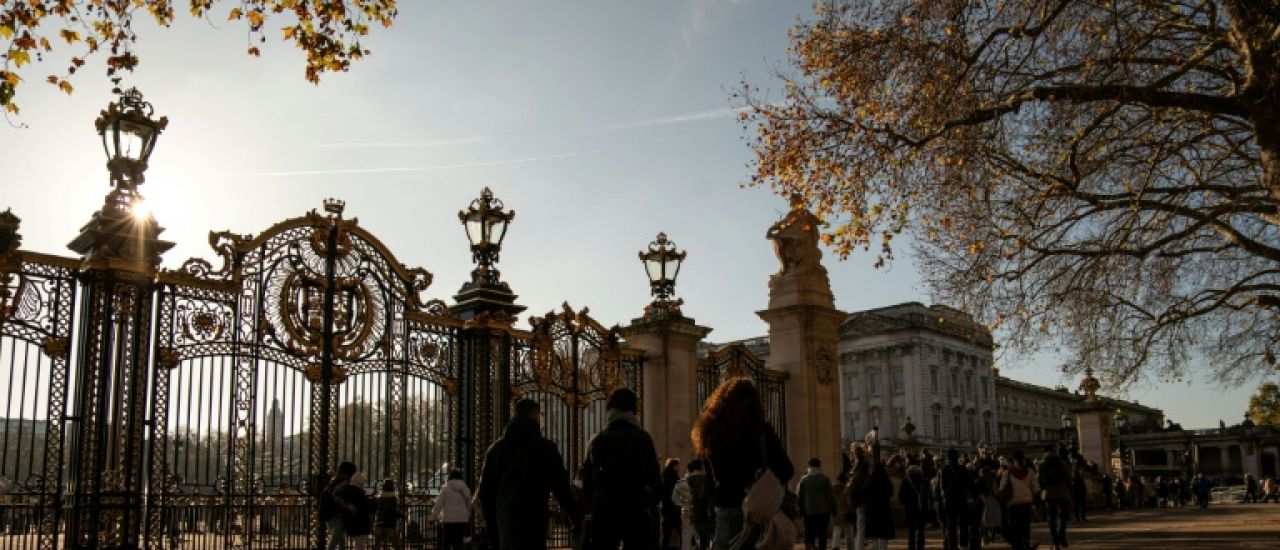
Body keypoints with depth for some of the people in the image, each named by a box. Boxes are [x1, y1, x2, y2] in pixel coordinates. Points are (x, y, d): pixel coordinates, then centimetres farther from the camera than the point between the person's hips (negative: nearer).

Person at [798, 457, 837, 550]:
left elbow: (799, 497, 4)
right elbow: (831, 495, -3)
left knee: (809, 536, 6)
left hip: (808, 512, 1)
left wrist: (801, 511, 11)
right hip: (823, 511, -1)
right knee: (822, 535, 6)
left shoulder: (803, 480, 1)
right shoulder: (825, 479, -4)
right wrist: (833, 509, 5)